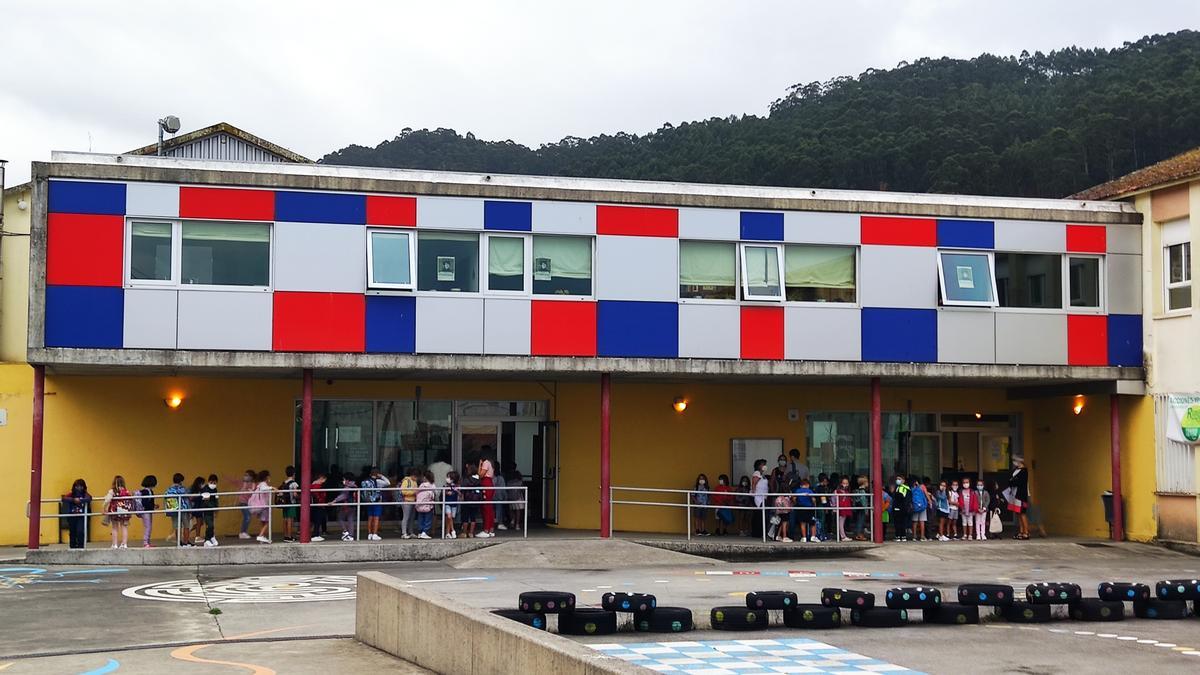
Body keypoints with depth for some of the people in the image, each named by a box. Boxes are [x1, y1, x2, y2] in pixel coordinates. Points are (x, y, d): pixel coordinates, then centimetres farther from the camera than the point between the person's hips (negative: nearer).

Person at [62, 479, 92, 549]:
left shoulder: (85, 495, 0)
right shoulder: (71, 494, 3)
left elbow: (89, 498, -21)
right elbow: (64, 498, -15)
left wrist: (80, 500, -29)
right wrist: (73, 500, -27)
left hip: (81, 517, -2)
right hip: (72, 517, 2)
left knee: (80, 532, -15)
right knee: (73, 533, 9)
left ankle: (80, 547, -8)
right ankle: (73, 548, 21)